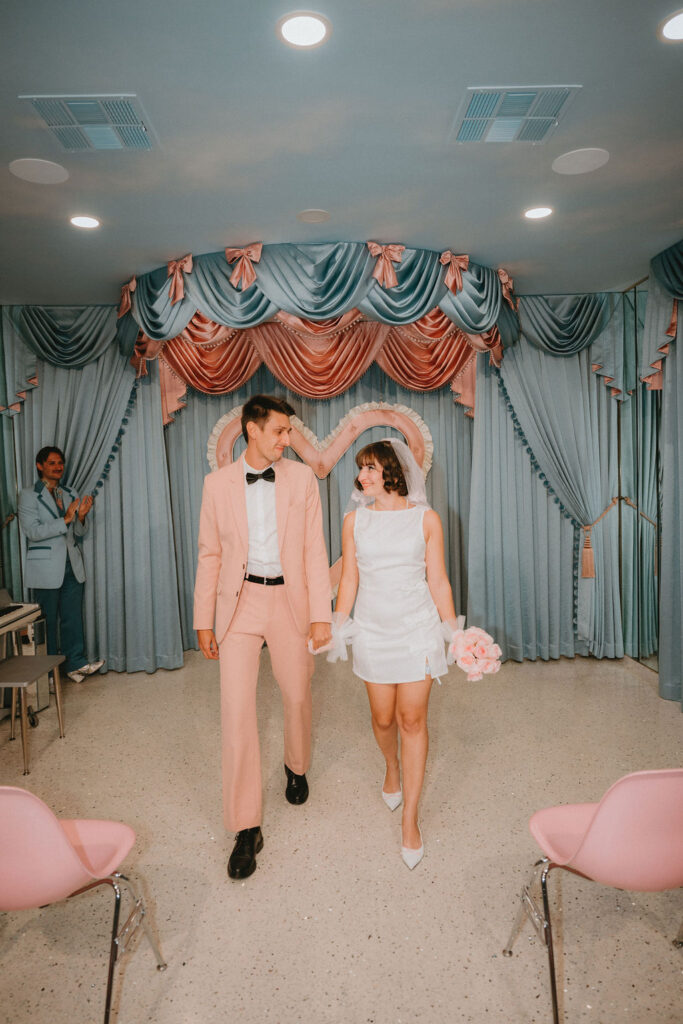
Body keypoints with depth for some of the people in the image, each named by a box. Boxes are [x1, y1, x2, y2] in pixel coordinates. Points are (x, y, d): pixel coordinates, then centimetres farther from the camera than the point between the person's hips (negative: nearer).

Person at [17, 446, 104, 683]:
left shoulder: (70, 494, 12)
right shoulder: (29, 495, -3)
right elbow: (31, 531, -15)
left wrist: (82, 516, -10)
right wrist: (65, 520, -21)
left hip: (72, 566, 4)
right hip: (46, 569, -4)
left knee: (72, 617, 5)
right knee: (47, 619, 4)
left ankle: (76, 663, 11)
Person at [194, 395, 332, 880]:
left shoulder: (302, 478, -1)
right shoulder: (218, 483, -1)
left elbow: (315, 548, -1)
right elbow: (210, 554, 3)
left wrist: (321, 614, -5)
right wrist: (204, 620, 2)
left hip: (290, 598, 1)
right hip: (240, 602, 0)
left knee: (298, 696, 15)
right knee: (237, 709, -2)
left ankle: (297, 767, 47)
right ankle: (246, 827, 13)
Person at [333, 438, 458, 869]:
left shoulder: (426, 518, -3)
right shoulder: (355, 519, 2)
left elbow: (438, 581, 0)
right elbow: (349, 579, 6)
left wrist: (454, 632, -1)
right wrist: (338, 627, 5)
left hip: (418, 628, -2)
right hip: (373, 630, 2)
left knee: (413, 720, 2)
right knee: (383, 717, 12)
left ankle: (410, 820, 16)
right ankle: (392, 766, 46)